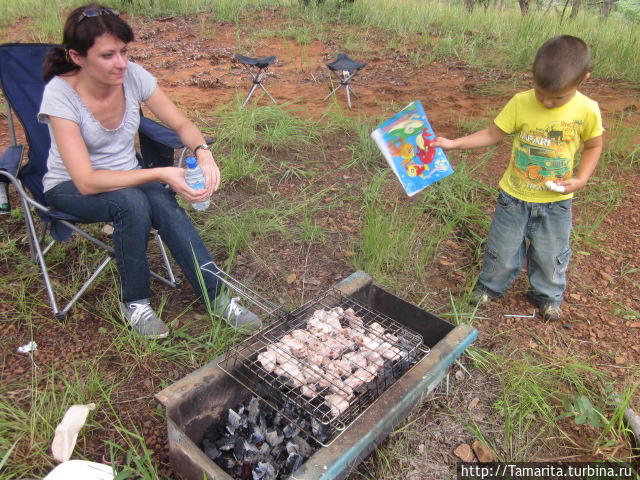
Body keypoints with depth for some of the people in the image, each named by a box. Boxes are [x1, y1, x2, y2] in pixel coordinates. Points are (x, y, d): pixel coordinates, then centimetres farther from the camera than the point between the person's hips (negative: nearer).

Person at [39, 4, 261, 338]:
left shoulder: (133, 75, -15)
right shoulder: (60, 94, -26)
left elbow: (182, 124, -7)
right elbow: (87, 182, -31)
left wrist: (203, 152, -30)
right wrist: (161, 174, -38)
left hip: (127, 176, 3)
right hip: (70, 187, -3)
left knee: (163, 204, -30)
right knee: (131, 202, -35)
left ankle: (216, 295, -23)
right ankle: (135, 302, -15)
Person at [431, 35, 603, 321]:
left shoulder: (587, 111, -13)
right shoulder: (521, 103, -16)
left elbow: (593, 146, 1)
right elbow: (492, 134, -7)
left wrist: (580, 179, -12)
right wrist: (454, 144, -15)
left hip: (556, 201, 1)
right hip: (515, 196, 0)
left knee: (550, 254, 17)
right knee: (503, 248, 14)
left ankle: (548, 295, 44)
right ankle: (491, 285, 42)